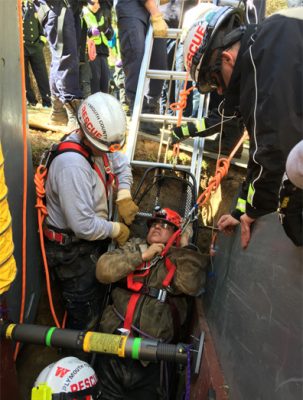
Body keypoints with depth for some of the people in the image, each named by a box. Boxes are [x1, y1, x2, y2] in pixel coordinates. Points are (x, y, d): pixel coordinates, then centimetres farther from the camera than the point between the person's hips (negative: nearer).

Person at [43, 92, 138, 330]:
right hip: (72, 251, -8)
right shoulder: (72, 165, -35)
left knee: (99, 295, 29)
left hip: (95, 239, 9)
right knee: (84, 316, 10)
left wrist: (124, 196, -5)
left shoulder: (98, 143, -8)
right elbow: (84, 226, -34)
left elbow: (121, 164, 12)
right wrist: (116, 230, -17)